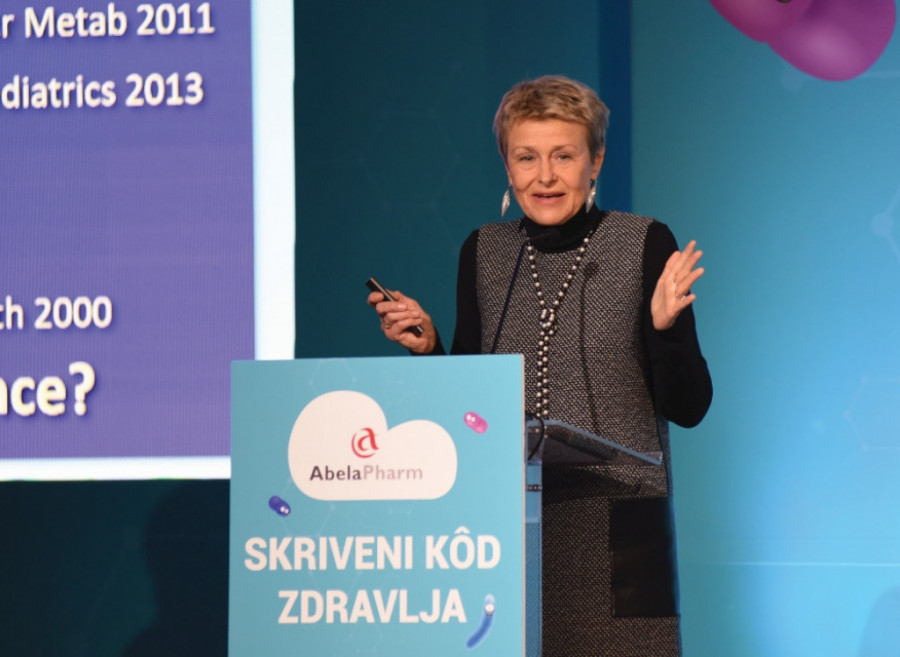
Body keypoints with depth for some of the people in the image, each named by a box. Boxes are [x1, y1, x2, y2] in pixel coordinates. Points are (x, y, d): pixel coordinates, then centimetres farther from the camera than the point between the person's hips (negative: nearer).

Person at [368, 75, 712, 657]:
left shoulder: (646, 245, -2)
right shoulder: (484, 253, 9)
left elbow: (689, 408, -3)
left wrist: (665, 327, -19)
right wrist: (429, 348, -2)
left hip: (614, 526, -3)